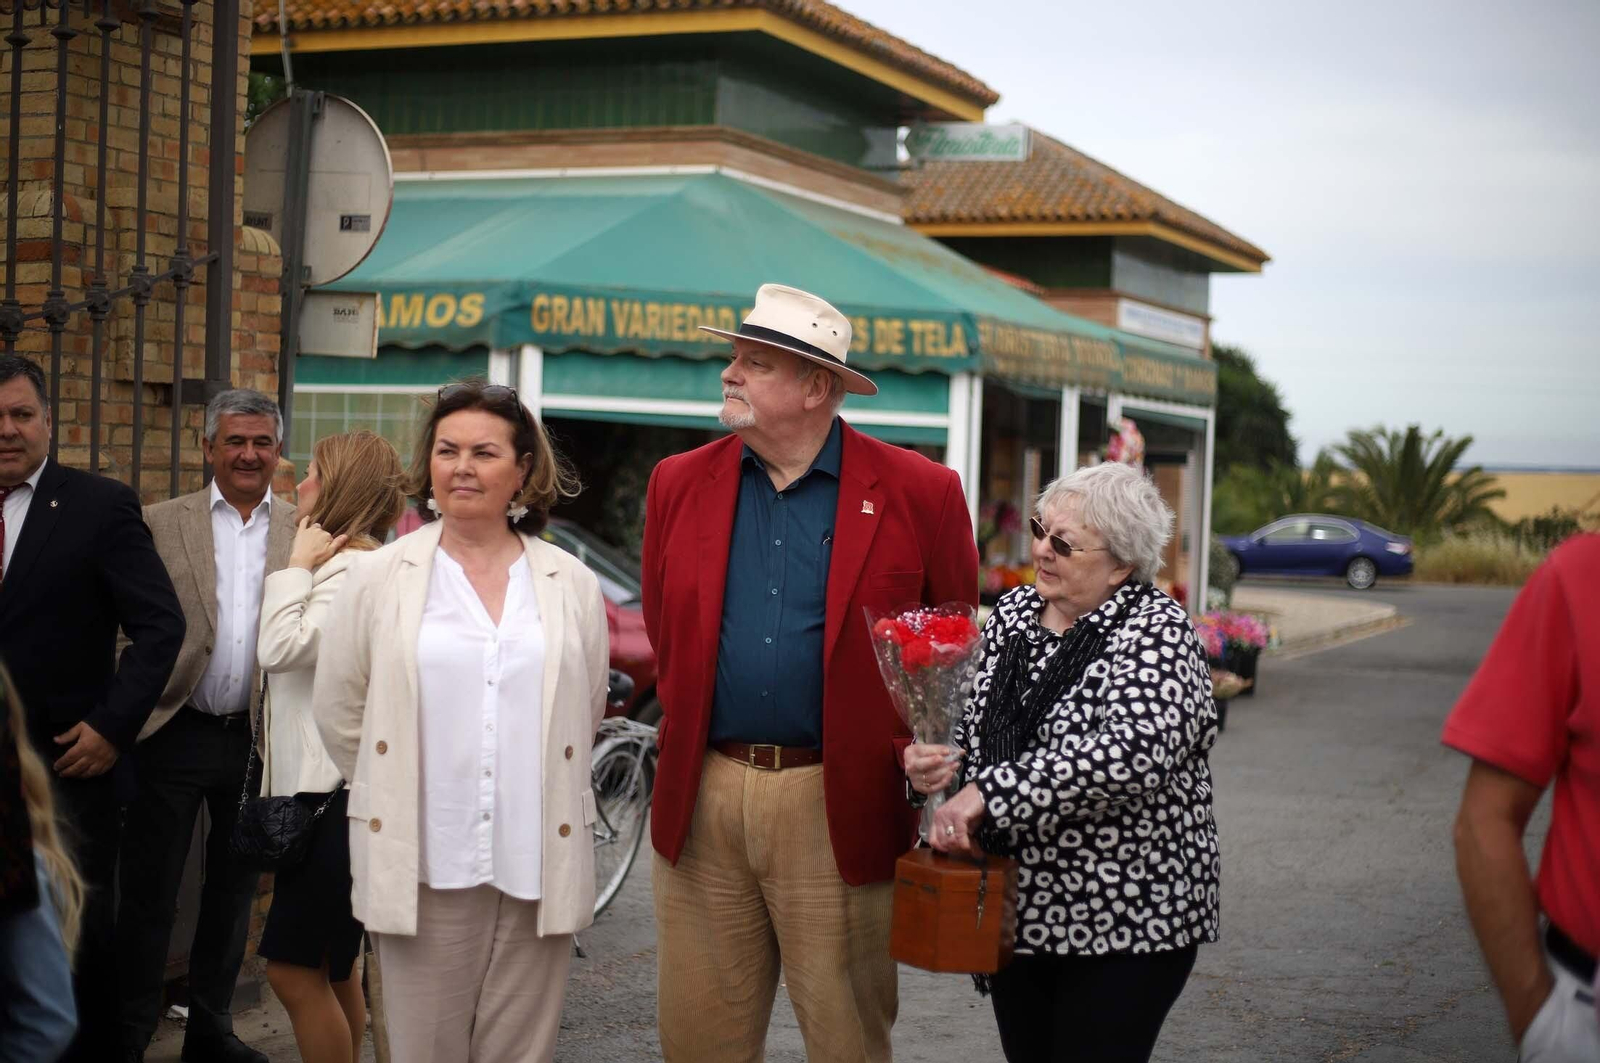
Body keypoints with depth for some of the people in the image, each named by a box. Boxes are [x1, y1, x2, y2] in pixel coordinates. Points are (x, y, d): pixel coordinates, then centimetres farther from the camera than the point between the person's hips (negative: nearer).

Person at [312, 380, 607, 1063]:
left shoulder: (573, 586, 7)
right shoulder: (379, 579, 4)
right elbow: (337, 712, 9)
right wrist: (395, 800, 12)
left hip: (538, 870, 1)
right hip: (422, 870, -1)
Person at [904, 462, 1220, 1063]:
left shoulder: (1155, 631, -14)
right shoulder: (1013, 613, 6)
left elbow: (1135, 749, -31)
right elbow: (978, 722, 16)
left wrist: (987, 792, -31)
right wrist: (943, 757, -8)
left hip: (1124, 920, -6)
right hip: (1019, 908, 6)